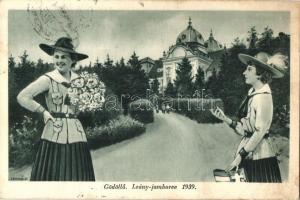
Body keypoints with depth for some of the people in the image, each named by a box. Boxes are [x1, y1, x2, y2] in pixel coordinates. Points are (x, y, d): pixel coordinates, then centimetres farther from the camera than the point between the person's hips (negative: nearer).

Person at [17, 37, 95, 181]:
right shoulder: (48, 79, -4)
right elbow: (22, 97, -10)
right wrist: (43, 111, -7)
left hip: (76, 134, 4)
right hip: (54, 135, -4)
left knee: (78, 176, 5)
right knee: (52, 175, -2)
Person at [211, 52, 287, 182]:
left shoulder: (263, 97, -14)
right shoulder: (252, 93, 10)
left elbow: (259, 132, -18)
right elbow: (244, 131, 9)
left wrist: (240, 156, -17)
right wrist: (225, 119, 3)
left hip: (259, 156, -7)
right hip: (247, 154, 7)